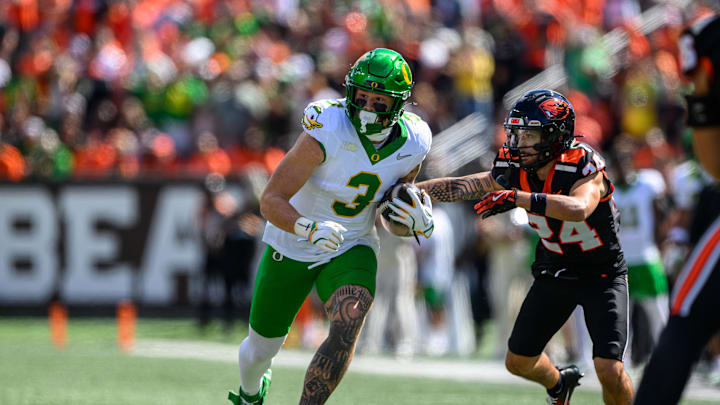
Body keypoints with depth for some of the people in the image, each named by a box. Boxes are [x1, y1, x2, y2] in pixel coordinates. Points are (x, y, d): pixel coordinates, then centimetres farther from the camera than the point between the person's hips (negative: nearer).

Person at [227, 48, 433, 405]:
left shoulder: (411, 145, -13)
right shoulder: (328, 131, -28)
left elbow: (393, 218, 4)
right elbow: (271, 201, -30)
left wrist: (419, 222, -19)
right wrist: (309, 228, -48)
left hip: (351, 250, 2)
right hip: (291, 249, -2)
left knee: (346, 332, -28)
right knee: (260, 349, 15)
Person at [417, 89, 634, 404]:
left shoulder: (584, 167, -28)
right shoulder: (515, 171, -11)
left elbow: (578, 209, -48)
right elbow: (456, 187, -2)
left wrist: (517, 198, -50)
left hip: (602, 275, -6)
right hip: (554, 272, 6)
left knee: (609, 371, -19)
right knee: (518, 362, 11)